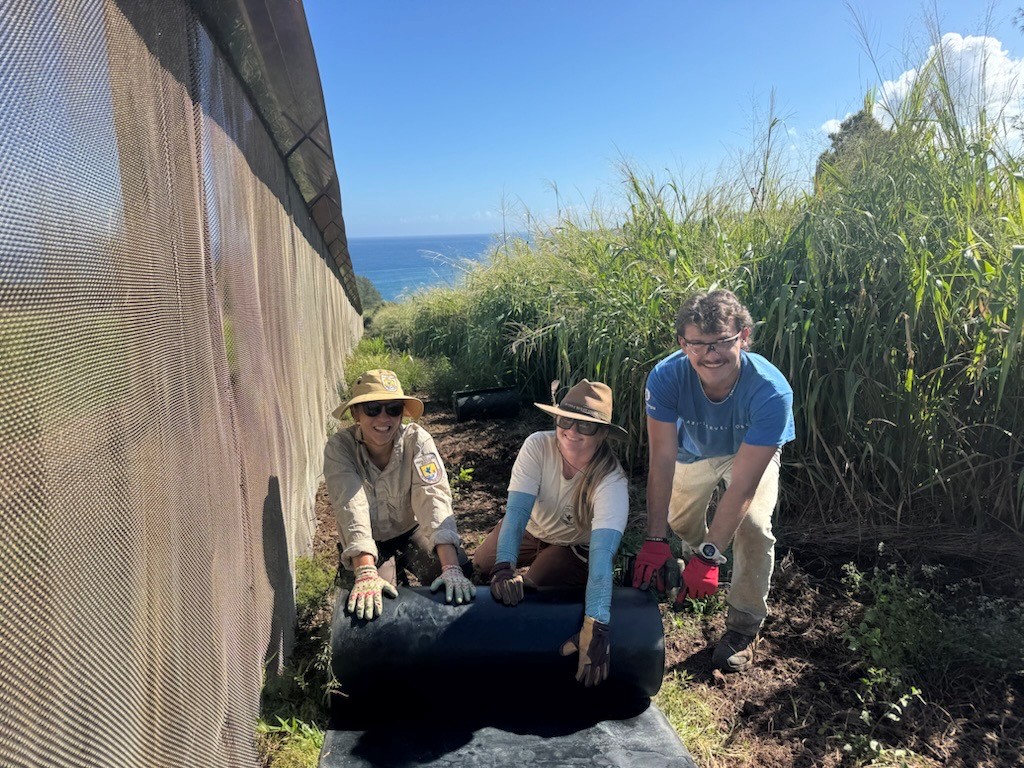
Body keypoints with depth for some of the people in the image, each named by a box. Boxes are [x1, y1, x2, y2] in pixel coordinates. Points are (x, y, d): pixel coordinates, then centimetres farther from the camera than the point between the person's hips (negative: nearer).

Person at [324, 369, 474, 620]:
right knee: (374, 605, -26)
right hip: (368, 542, -1)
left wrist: (451, 567, -45)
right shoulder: (340, 447, -22)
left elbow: (434, 497, -32)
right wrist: (365, 573, -48)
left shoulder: (416, 439, -21)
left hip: (411, 531, 1)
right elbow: (351, 506, -34)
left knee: (462, 570, -23)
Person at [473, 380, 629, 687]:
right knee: (480, 566, -10)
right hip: (532, 528, 3)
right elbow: (517, 509, -36)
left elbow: (602, 552, -47)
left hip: (576, 547, -3)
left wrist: (595, 626, -58)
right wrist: (505, 567, -52)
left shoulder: (611, 481, -35)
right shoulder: (538, 446, -29)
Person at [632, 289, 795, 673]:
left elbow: (743, 484, -41)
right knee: (680, 521, 15)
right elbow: (662, 460, -36)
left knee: (754, 526, -21)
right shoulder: (666, 377, -37)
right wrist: (655, 541, -40)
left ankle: (744, 625, 0)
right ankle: (700, 552, 52)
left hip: (753, 452, -2)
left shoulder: (771, 392, -42)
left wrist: (710, 556, -43)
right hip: (696, 450, 3)